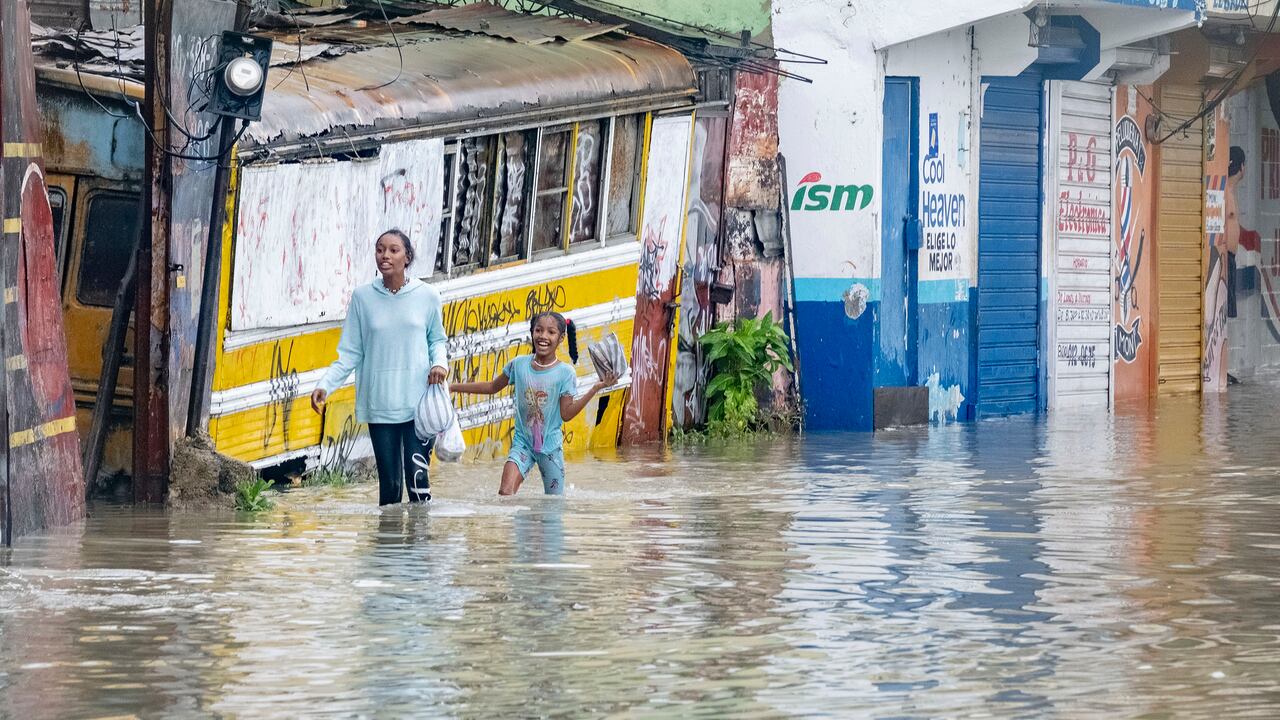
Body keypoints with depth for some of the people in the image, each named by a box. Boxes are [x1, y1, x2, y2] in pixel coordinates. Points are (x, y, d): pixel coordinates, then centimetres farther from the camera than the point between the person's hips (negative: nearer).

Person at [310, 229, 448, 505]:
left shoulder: (427, 296, 1)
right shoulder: (363, 297, 3)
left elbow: (437, 339, 15)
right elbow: (350, 353, 6)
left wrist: (440, 362, -6)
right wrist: (325, 385, -7)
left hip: (418, 403, -1)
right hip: (380, 406, 1)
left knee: (417, 477, -10)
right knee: (389, 483, 2)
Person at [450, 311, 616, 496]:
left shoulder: (565, 373, -8)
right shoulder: (519, 364, -2)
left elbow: (566, 413, -11)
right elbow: (492, 387, 12)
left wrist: (595, 389, -19)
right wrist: (453, 387, 12)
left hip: (550, 446, -1)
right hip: (522, 443, 1)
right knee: (505, 493, -19)